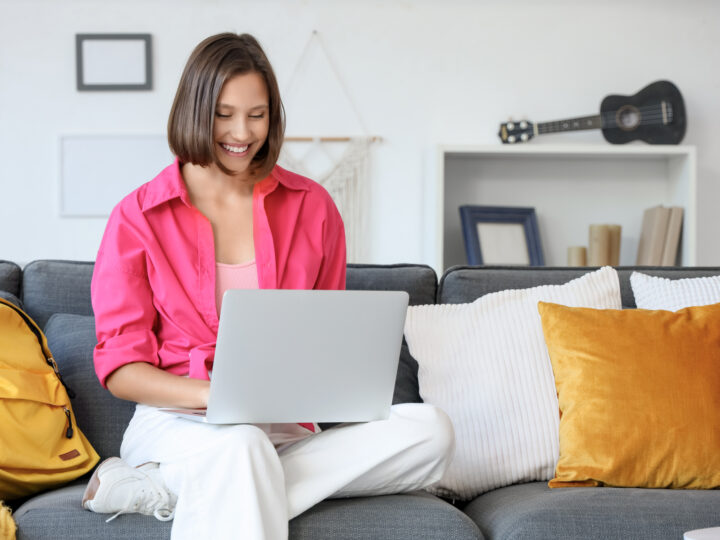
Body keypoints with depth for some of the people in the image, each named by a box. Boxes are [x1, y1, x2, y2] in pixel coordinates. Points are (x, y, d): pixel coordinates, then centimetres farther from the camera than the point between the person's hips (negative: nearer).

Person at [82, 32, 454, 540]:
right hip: (176, 423, -6)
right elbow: (119, 365, 0)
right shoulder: (138, 217, 2)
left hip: (285, 430, 6)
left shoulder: (312, 207, 10)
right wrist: (219, 394, -18)